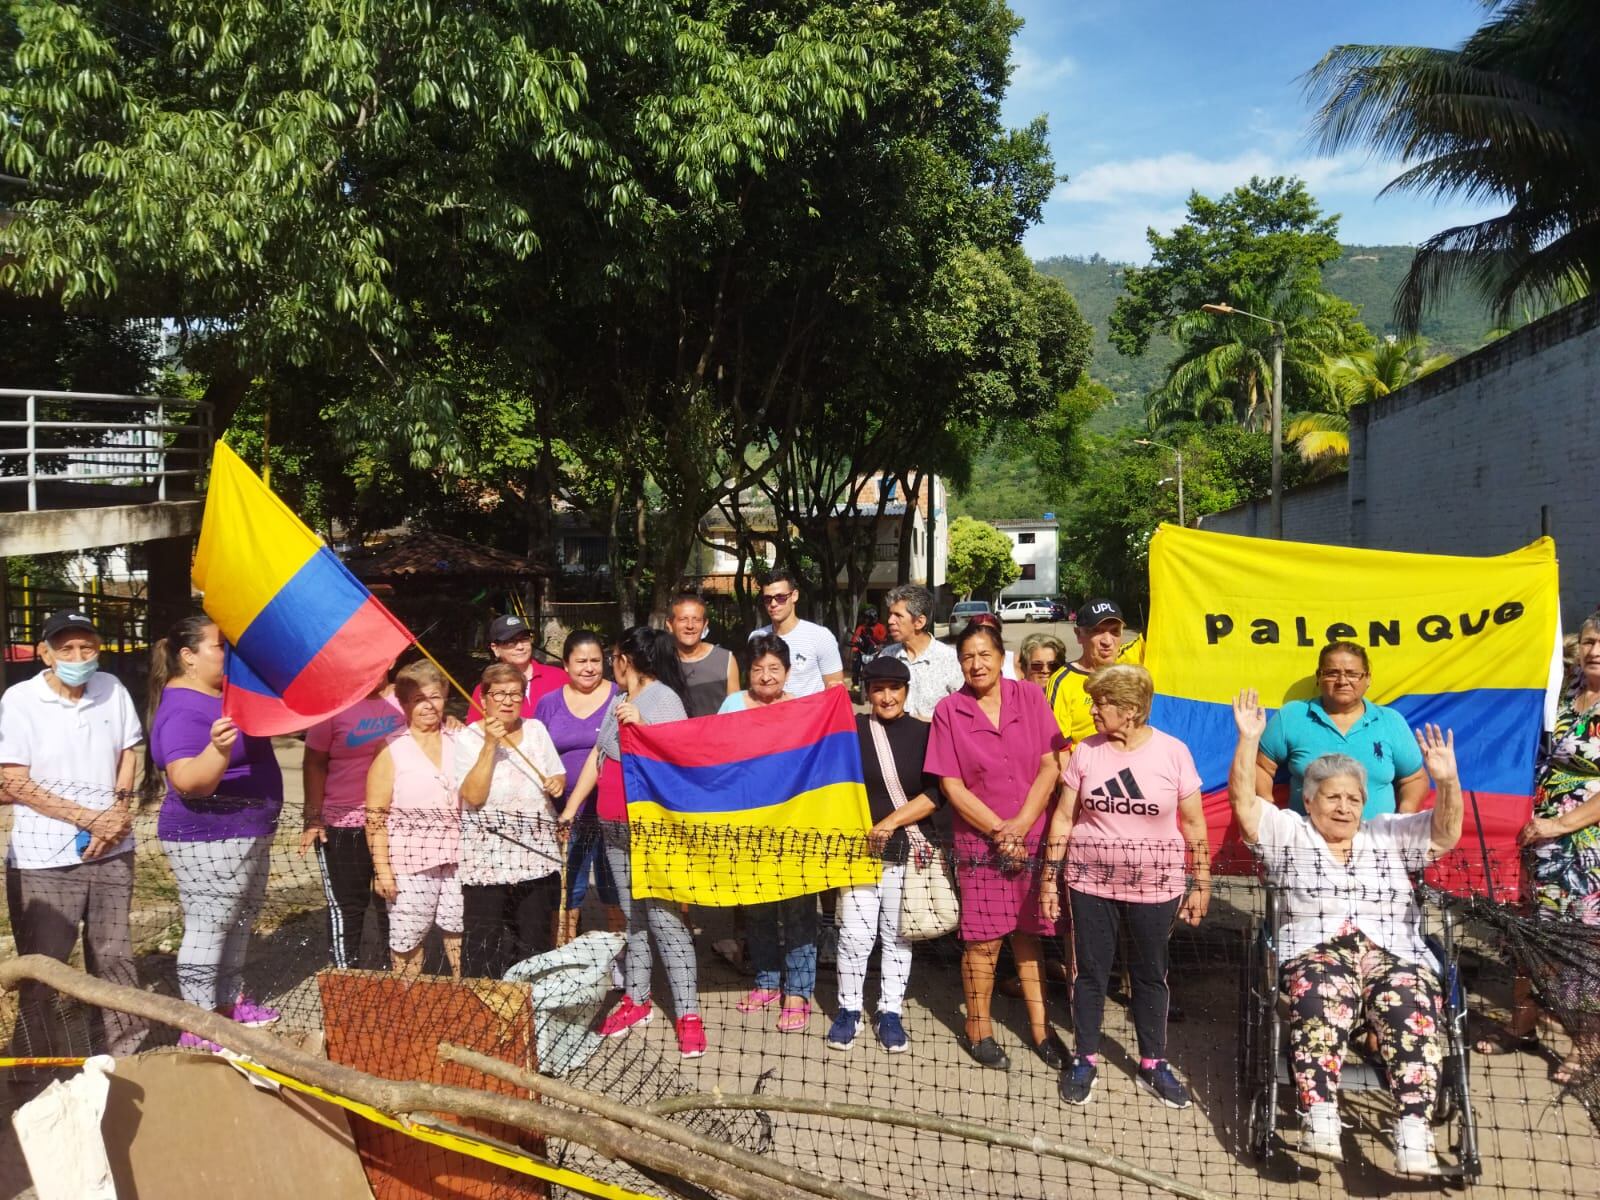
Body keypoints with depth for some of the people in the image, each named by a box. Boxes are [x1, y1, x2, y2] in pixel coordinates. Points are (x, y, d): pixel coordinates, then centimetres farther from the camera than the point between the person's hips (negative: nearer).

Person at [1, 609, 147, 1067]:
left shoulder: (112, 690, 1)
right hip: (44, 860, -4)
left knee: (114, 956, 14)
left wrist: (121, 808, -5)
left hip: (111, 853, 4)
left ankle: (125, 1050, 29)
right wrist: (90, 818, -15)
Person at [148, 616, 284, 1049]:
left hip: (247, 832, 10)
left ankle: (229, 1001, 32)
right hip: (208, 839, -10)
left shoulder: (226, 692, 9)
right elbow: (190, 783, -32)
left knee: (239, 921, 19)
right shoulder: (182, 711, -21)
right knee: (207, 928, -5)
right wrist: (218, 749, -48)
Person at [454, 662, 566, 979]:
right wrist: (490, 744, -20)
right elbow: (473, 796, -16)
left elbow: (559, 776, 19)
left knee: (535, 941, 9)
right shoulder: (468, 738, -5)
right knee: (484, 941, -3)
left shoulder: (536, 729, 8)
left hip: (537, 855, 4)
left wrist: (557, 782, -4)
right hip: (487, 860, -4)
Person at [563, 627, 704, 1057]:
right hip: (615, 827, 8)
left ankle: (688, 1014, -3)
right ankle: (636, 1001, 26)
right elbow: (597, 756, 16)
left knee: (663, 918, -8)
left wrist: (640, 724, -31)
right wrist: (570, 809, 14)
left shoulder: (663, 698, -11)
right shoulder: (619, 700, 14)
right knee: (632, 915, 15)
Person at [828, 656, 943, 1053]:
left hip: (909, 851, 1)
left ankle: (890, 1013, 21)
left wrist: (892, 822, -11)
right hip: (860, 848, -1)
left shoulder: (924, 733, 1)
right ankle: (848, 1009, 17)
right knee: (855, 933, -1)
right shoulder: (852, 731, 0)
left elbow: (936, 792, -4)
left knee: (898, 934, 8)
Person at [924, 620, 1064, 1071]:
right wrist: (999, 831, -10)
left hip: (1033, 837, 2)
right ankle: (978, 1028, 18)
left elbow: (1050, 768, -2)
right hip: (979, 841, -1)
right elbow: (951, 786, -5)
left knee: (1028, 933, 9)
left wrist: (1019, 826, -10)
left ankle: (1039, 1026, 21)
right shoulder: (949, 710, -3)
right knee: (984, 940, 2)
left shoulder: (1030, 697, 2)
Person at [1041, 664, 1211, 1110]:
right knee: (1090, 972, 10)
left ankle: (1153, 1064, 29)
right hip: (1091, 882, 1)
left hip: (1155, 886, -1)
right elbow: (1064, 818, 1)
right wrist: (1050, 878, 1)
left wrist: (1201, 883, 1)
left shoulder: (1173, 752, -8)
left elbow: (1194, 823, -1)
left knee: (1150, 974, 13)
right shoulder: (1086, 752, -4)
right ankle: (1085, 1060, 25)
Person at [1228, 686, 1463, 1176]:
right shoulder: (1288, 833, 18)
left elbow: (1446, 833, 12)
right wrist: (1249, 739, -4)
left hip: (1395, 955, 2)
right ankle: (1320, 1118, -43)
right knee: (1321, 1003, -35)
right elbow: (1243, 801, 6)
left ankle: (1414, 1132, -39)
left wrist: (1447, 781, -6)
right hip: (1317, 952, -2)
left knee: (1410, 1011, -31)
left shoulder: (1390, 836, 25)